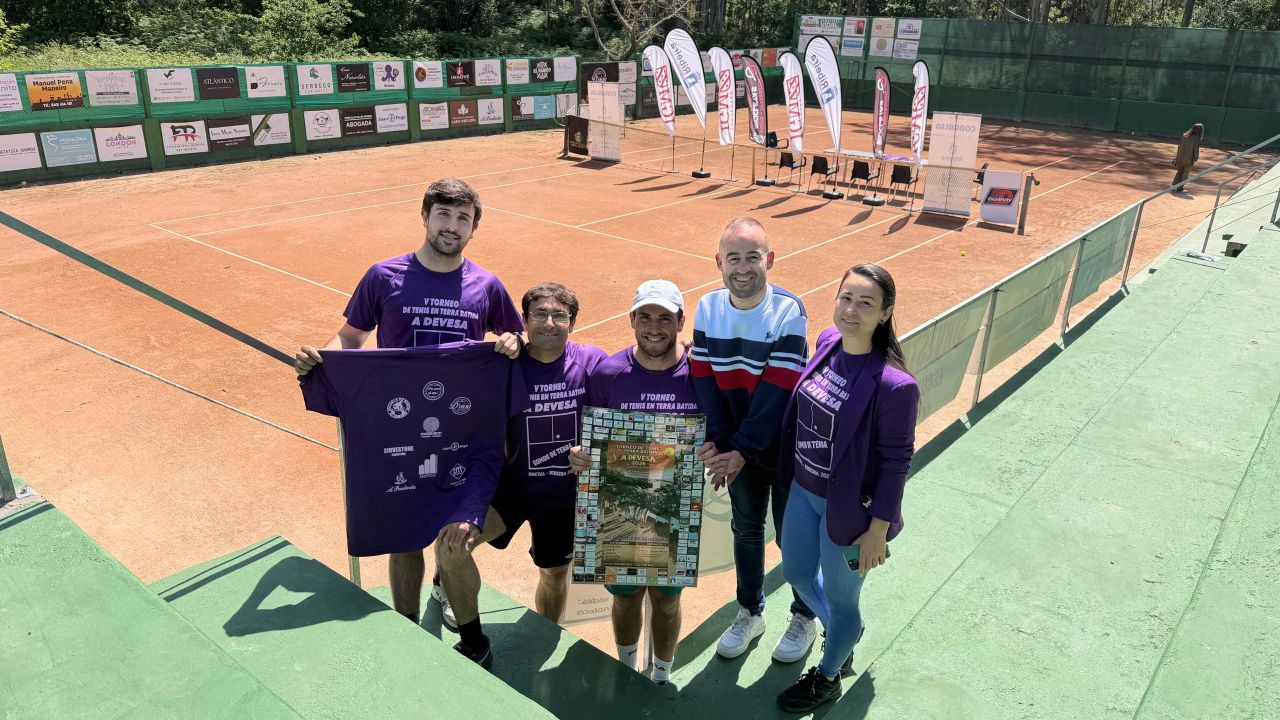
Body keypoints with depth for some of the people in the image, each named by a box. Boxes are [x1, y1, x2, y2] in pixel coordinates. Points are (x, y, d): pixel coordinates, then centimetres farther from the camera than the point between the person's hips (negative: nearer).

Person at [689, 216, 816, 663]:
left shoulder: (788, 312, -20)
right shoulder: (708, 308, -8)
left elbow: (777, 391, -22)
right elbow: (704, 380, -7)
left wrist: (743, 449, -21)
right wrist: (720, 444, -14)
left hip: (785, 446, -4)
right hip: (737, 446, 4)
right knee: (746, 529, 19)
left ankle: (804, 617, 36)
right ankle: (750, 613, 40)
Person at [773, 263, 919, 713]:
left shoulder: (892, 384, -27)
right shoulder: (828, 342, -7)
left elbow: (896, 462, -18)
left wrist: (878, 531, -13)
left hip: (847, 507, -7)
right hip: (803, 490, 7)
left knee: (840, 600, 17)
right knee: (797, 575, 26)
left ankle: (826, 679, 47)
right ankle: (844, 631, 58)